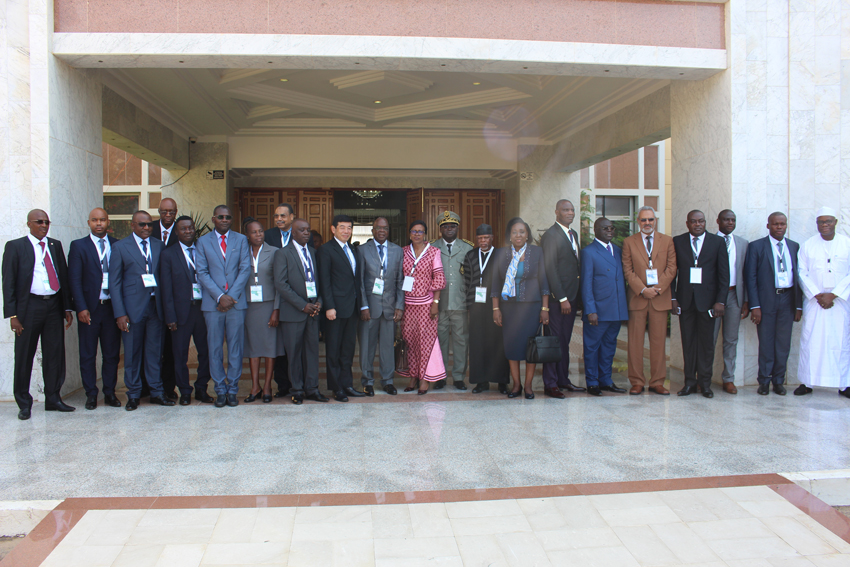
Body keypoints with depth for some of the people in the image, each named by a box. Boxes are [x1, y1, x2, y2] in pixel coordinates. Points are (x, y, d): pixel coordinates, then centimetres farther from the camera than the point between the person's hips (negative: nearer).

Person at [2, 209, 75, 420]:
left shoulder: (55, 245, 13)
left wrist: (67, 308, 8)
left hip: (54, 305, 4)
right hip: (29, 306, -4)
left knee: (55, 353, 6)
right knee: (24, 356, 3)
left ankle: (53, 398, 18)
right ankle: (24, 403, 14)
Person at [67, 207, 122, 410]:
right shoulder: (78, 246, 2)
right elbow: (74, 279, -3)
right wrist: (81, 308, -11)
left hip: (112, 307, 2)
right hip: (90, 309, -1)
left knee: (112, 353, 7)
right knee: (88, 355, 6)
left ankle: (110, 393, 18)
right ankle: (91, 394, 17)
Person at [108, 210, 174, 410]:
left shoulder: (159, 246, 10)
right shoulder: (120, 247, 2)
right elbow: (114, 283, -1)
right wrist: (120, 313, -8)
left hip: (155, 306, 2)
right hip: (133, 307, -2)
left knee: (155, 351, 8)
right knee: (132, 352, 5)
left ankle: (156, 392, 18)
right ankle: (133, 395, 17)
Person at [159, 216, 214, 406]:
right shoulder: (168, 254, 3)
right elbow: (166, 288, -1)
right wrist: (170, 317, -7)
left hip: (203, 308, 2)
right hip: (182, 310, -2)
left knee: (206, 351, 5)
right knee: (180, 354, 6)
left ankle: (201, 389, 20)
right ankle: (184, 391, 19)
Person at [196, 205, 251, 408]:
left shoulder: (241, 240, 8)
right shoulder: (203, 241, 7)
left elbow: (245, 269, 0)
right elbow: (202, 272, 0)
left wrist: (231, 296, -10)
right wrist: (220, 296, -11)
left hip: (236, 302, 0)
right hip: (212, 303, 0)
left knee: (235, 347, 3)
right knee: (215, 348, 4)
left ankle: (232, 389, 12)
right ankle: (220, 390, 13)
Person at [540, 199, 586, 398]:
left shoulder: (573, 234, 16)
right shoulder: (551, 235, -11)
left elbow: (576, 266, 16)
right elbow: (550, 270, -16)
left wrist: (578, 297, 11)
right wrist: (562, 298, -17)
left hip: (571, 297, 8)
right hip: (557, 298, -8)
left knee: (565, 341, 14)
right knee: (554, 342, -2)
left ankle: (563, 380, 23)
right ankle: (550, 384, 5)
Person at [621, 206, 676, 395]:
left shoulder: (667, 241, 10)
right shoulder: (629, 242, 6)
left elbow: (671, 268, 3)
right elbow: (628, 271, 0)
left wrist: (658, 288, -9)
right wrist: (642, 290, -11)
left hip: (660, 298, 1)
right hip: (637, 297, -1)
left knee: (659, 341, 3)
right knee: (635, 342, 0)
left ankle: (657, 382, 11)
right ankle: (637, 382, 8)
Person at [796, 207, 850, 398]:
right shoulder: (807, 245, 5)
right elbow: (802, 273, 1)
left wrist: (833, 295, -11)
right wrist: (817, 295, -9)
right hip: (814, 302, 0)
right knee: (810, 341, 0)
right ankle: (807, 382, 8)